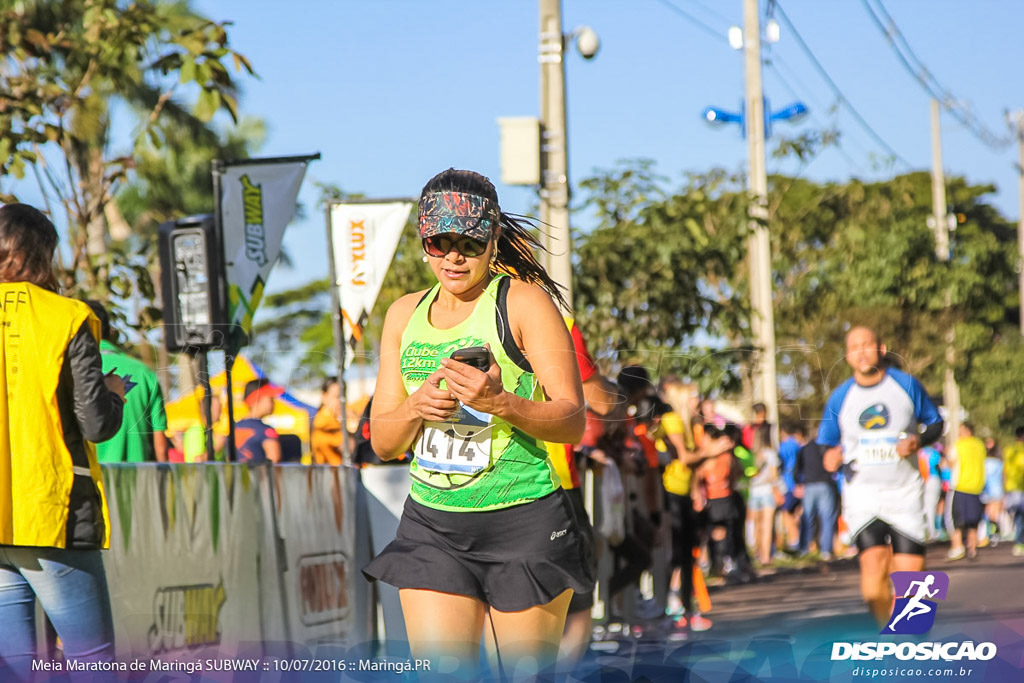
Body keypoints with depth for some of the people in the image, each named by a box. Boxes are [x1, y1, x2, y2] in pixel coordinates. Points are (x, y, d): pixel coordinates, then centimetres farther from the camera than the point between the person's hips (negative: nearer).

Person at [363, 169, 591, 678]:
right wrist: (416, 408, -9)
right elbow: (382, 441, 13)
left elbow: (572, 421, -10)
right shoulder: (405, 315, 12)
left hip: (522, 522, -4)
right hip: (431, 525, 4)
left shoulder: (523, 302, -4)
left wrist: (499, 403, -28)